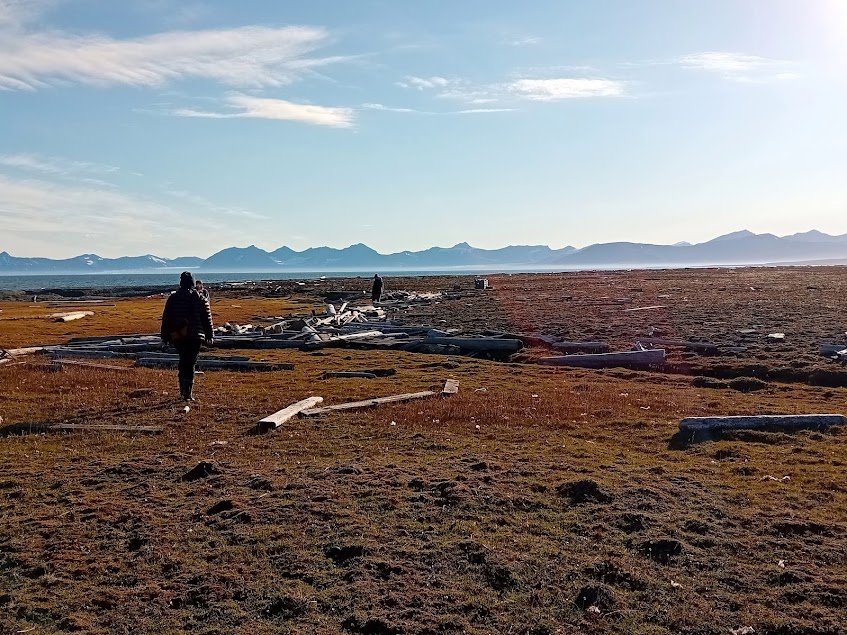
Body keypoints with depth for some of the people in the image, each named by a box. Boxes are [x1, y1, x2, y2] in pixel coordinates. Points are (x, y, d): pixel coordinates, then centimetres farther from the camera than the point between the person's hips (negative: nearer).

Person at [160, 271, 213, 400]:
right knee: (190, 364, 0)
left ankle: (183, 390, 17)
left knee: (183, 361, 18)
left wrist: (165, 336, 9)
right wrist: (209, 335, 14)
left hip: (177, 336, 2)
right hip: (195, 336, -2)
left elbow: (166, 318, 3)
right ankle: (187, 393, -4)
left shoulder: (173, 298, 2)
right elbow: (207, 318, 3)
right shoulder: (201, 299, -1)